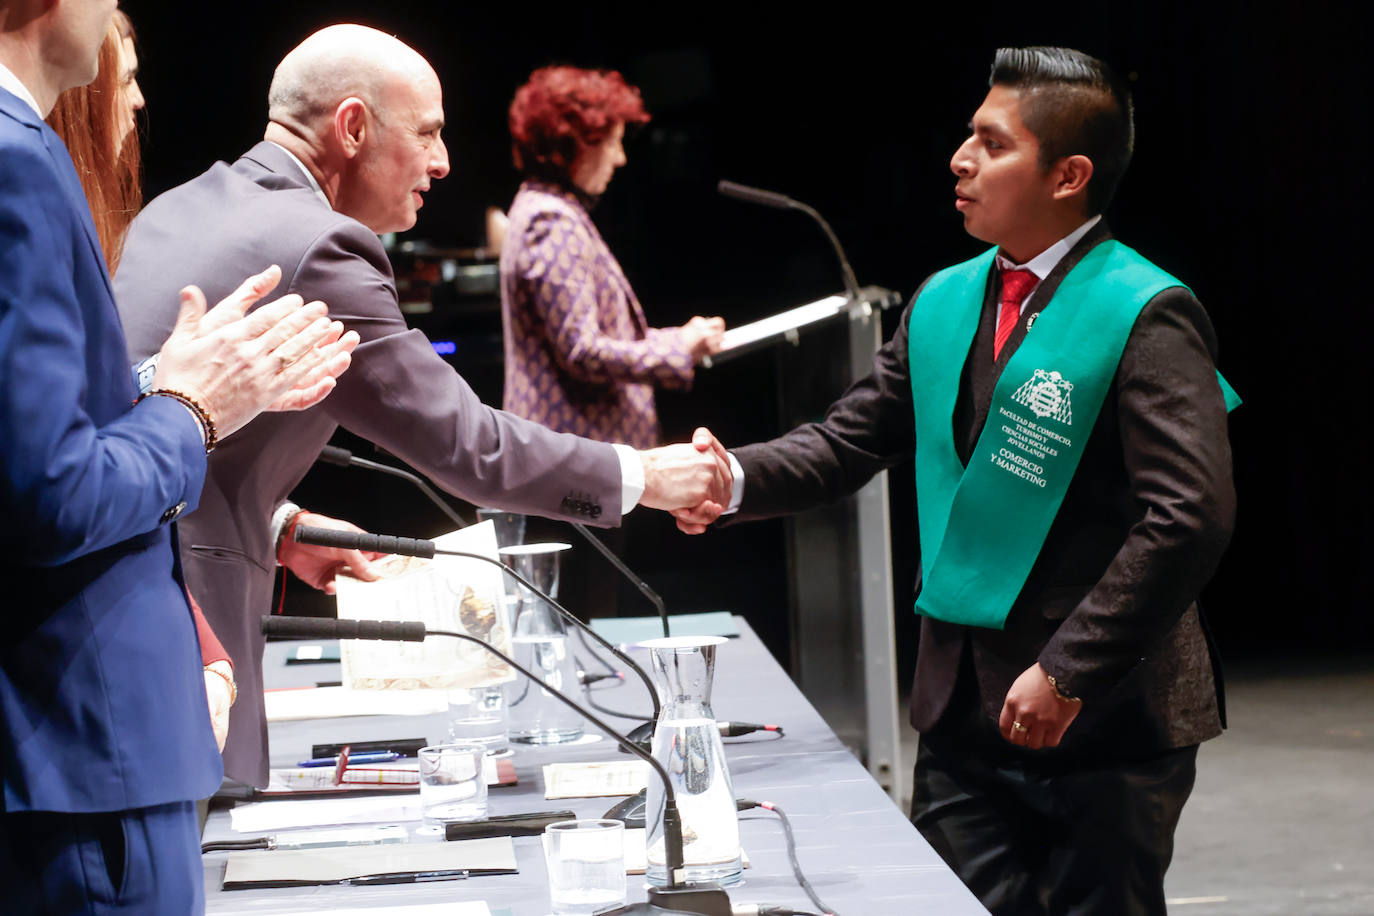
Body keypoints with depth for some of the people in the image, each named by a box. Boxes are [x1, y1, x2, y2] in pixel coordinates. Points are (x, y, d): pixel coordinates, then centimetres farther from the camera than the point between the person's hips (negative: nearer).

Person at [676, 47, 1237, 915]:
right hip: (965, 713, 6)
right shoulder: (944, 303, 10)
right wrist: (732, 479, -6)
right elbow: (847, 442, 14)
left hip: (1105, 721, -6)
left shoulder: (1144, 315, -13)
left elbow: (1190, 517, -21)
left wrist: (1068, 674, -21)